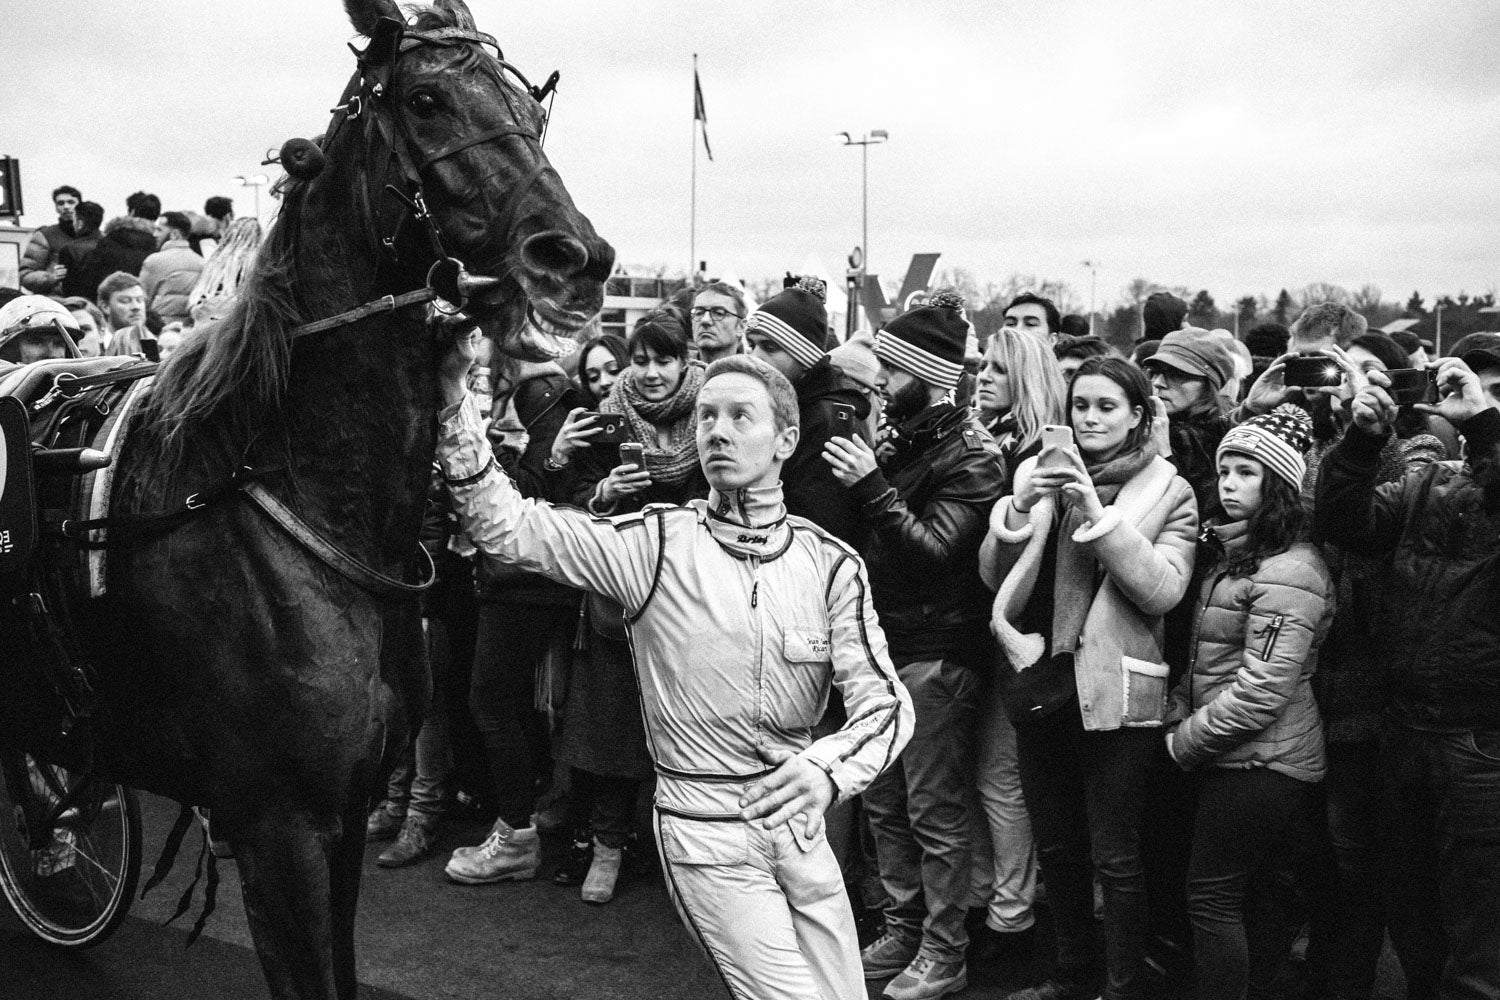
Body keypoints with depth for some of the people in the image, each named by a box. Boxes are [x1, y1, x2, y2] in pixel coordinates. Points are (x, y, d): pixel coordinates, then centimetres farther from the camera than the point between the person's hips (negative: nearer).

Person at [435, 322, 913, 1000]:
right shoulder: (656, 542, -9)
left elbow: (883, 701, -8)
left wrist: (828, 767, -29)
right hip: (707, 837, -4)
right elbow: (506, 525, -16)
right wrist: (451, 399, -29)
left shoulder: (830, 562, -3)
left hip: (800, 827, 4)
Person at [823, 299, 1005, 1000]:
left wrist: (871, 487, -26)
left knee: (935, 811, 0)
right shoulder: (901, 441, 12)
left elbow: (934, 548, -21)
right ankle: (904, 929, 27)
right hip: (888, 645, 8)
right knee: (884, 802, 14)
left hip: (938, 654, -8)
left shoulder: (970, 456, -11)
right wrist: (863, 468, 2)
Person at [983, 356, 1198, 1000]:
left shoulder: (1168, 492, -2)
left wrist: (1097, 511, -21)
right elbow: (993, 576, 3)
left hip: (1114, 691, -4)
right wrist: (1019, 506, -14)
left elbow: (1163, 590, -15)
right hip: (1040, 682, 4)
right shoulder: (1043, 473, 7)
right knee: (1055, 846, 16)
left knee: (1114, 858, 1)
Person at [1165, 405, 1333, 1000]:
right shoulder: (1231, 555, 13)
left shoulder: (1290, 571, -18)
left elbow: (1261, 691, -22)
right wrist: (1178, 716, 4)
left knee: (1213, 897, -2)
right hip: (1272, 766, 9)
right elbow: (1207, 660, 19)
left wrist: (1185, 743, -12)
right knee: (1265, 895, 16)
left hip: (1258, 764, -9)